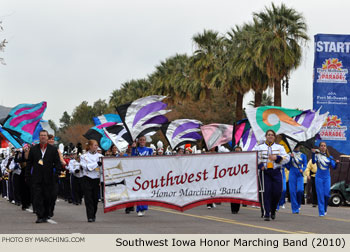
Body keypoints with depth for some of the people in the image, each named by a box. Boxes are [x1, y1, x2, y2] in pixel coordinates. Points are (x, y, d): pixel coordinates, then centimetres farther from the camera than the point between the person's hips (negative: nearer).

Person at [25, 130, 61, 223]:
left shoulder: (53, 150, 5)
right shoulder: (33, 149, 8)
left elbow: (57, 163, 4)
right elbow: (29, 163, 10)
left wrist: (57, 174, -9)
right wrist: (27, 176, 5)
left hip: (48, 179, 0)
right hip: (36, 179, 0)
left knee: (47, 198, 5)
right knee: (37, 198, -8)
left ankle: (45, 216, 17)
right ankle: (40, 216, -9)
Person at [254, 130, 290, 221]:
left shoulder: (280, 147, 13)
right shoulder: (259, 147, 11)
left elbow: (286, 158, 3)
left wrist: (277, 158, -13)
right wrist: (260, 165, -14)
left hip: (276, 172, 1)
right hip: (265, 172, -1)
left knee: (277, 192, -5)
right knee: (266, 193, -9)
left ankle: (273, 210, 20)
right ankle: (266, 214, -7)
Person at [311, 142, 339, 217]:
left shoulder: (329, 157, 5)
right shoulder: (317, 155, -1)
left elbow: (334, 167, -2)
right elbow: (313, 162, -21)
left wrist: (336, 163, -24)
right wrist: (313, 153, -36)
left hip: (327, 177, 2)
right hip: (319, 177, -2)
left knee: (326, 194, -3)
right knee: (320, 195, -3)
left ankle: (325, 209, 21)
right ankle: (321, 212, 2)